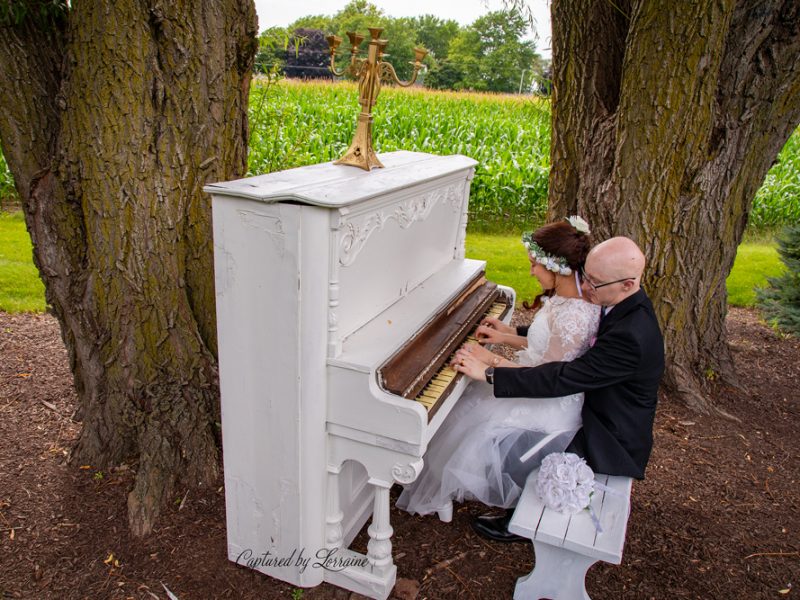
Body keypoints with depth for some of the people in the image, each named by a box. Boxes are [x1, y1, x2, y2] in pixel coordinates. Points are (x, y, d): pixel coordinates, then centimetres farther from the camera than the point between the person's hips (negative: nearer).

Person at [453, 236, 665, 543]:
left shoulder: (631, 336, -36)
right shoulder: (623, 304, -6)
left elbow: (562, 379, -36)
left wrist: (489, 373, -32)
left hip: (611, 442, -9)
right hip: (599, 408, 9)